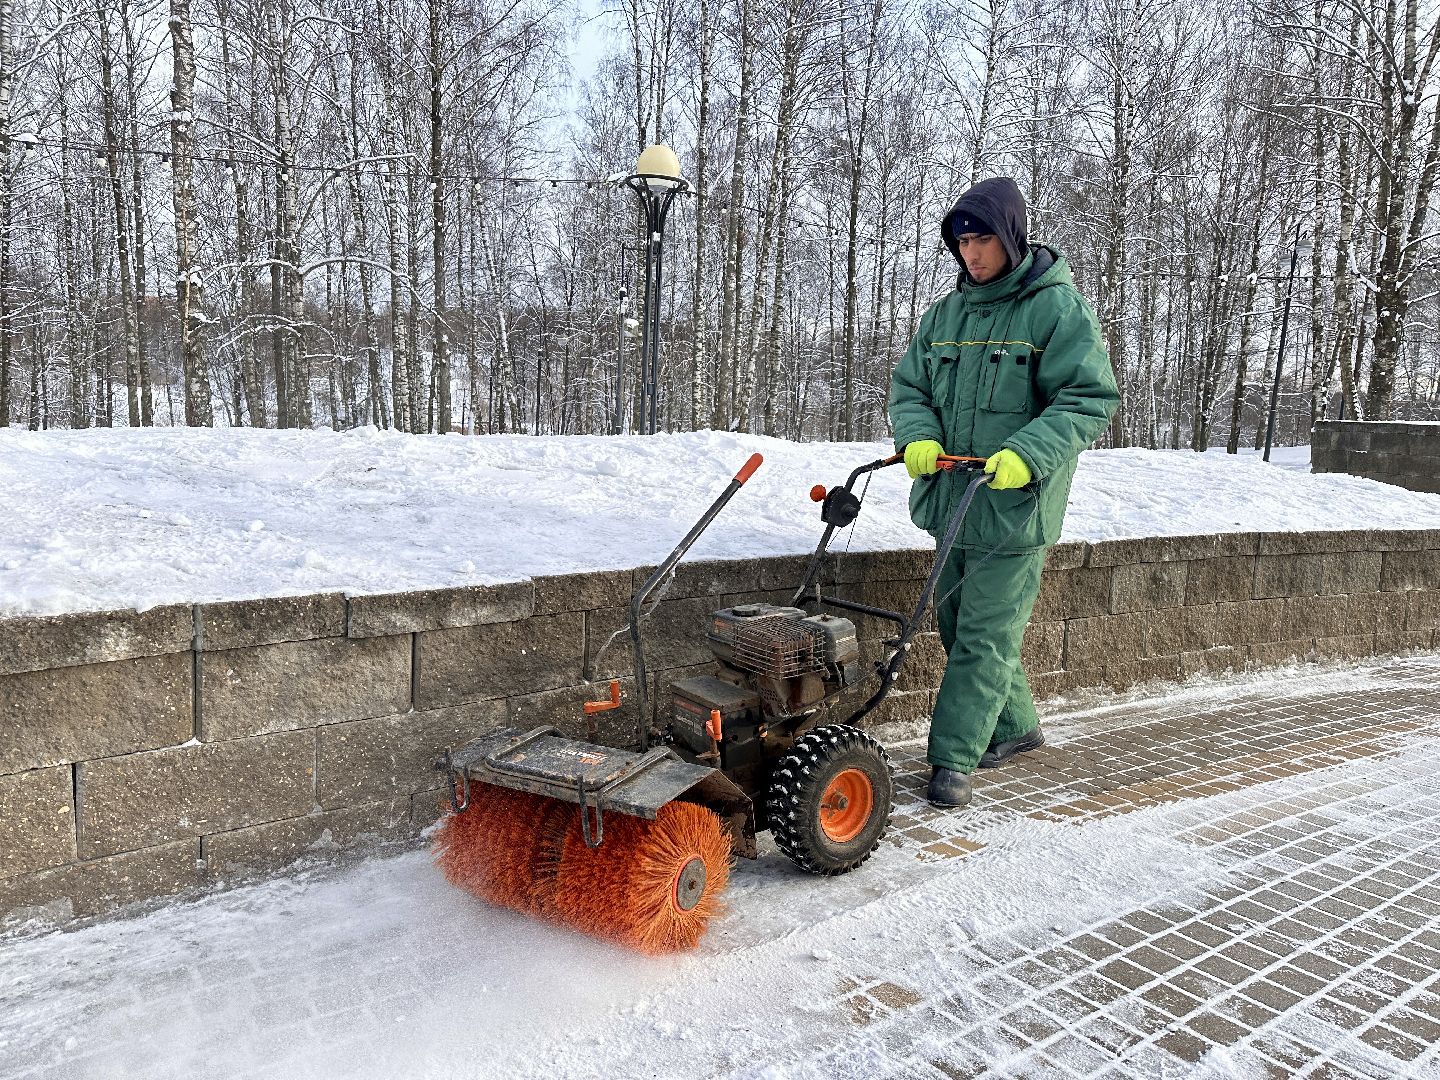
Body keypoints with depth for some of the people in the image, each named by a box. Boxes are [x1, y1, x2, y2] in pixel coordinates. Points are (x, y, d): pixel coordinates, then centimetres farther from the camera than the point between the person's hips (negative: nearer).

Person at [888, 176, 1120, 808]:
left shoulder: (1057, 307, -7)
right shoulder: (948, 312, 12)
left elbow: (1090, 399, -13)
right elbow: (909, 386, 12)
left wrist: (1026, 455, -27)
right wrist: (917, 437, -10)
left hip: (1015, 508, -7)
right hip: (952, 500, 7)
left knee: (984, 636, -4)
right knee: (955, 623, 16)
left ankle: (953, 759, 6)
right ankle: (1015, 726, 35)